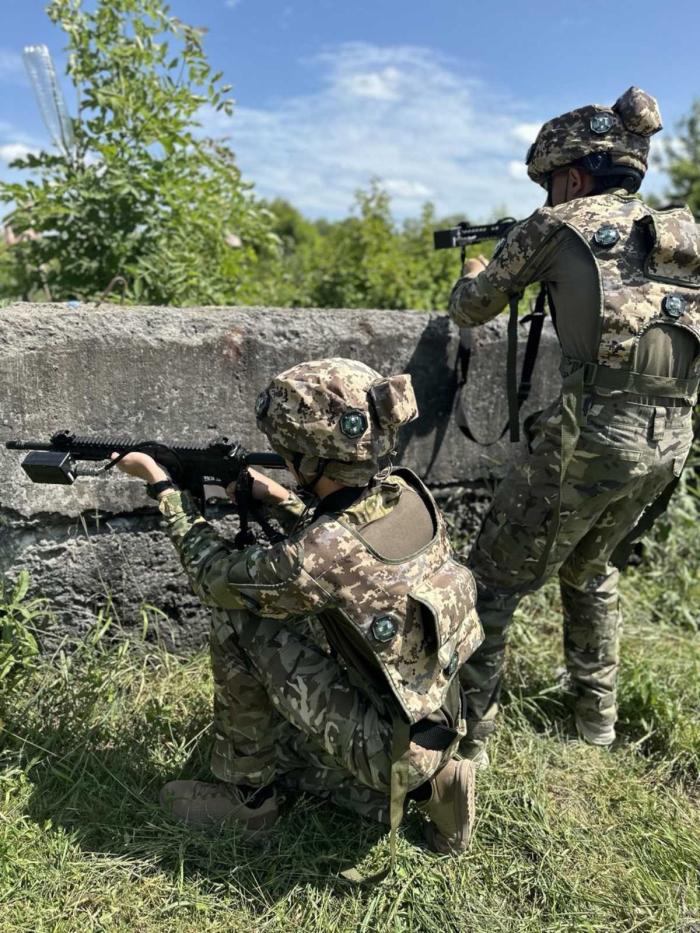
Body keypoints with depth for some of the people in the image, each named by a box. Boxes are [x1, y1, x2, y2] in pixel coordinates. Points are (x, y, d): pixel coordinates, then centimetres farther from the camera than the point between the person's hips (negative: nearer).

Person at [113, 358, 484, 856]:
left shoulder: (316, 558, -31)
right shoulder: (408, 493, -9)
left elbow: (217, 577, -11)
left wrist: (163, 485, -1)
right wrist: (274, 497, 8)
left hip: (388, 747, -7)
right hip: (437, 729, 8)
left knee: (240, 617, -8)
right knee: (277, 741, 26)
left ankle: (247, 791, 10)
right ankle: (426, 783, 15)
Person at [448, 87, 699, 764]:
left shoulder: (559, 225, 2)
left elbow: (470, 311, 11)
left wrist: (474, 276, 32)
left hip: (593, 435, -7)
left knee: (493, 579, 7)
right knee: (592, 567, 29)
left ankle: (469, 731, 14)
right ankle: (596, 710, 39)